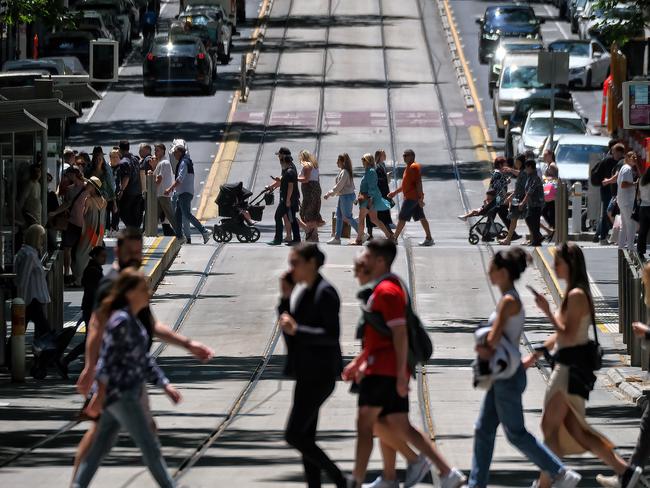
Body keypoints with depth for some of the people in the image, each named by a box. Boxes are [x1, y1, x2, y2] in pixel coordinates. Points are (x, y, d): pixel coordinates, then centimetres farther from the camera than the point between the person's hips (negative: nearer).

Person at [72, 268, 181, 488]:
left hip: (128, 393, 10)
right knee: (150, 446, -3)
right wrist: (100, 395, -23)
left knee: (101, 446, 12)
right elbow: (107, 358, -20)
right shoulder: (121, 320, -16)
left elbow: (144, 358, 20)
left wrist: (165, 385, 17)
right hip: (121, 394, -10)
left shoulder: (133, 320, 14)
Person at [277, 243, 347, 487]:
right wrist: (285, 296, 3)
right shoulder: (302, 290, 12)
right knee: (305, 436, 10)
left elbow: (332, 335, -20)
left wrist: (297, 330, -25)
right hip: (307, 373, 10)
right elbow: (286, 322, 16)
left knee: (294, 435, -12)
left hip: (320, 373, -10)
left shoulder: (325, 293, -15)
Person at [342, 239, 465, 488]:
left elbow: (400, 334, -20)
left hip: (382, 371, -10)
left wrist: (401, 374, -22)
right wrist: (359, 362, 27)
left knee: (364, 424, -4)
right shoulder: (384, 288, 19)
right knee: (400, 428, 8)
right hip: (391, 372, 10)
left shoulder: (386, 291, -14)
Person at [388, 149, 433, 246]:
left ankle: (394, 238, -1)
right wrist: (395, 192, 26)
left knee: (402, 218, -5)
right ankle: (429, 238, 6)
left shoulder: (414, 167, -14)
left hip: (411, 198, -10)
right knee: (421, 217, 7)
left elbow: (418, 183, -20)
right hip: (415, 198, 10)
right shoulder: (409, 167, 18)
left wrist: (420, 198, -25)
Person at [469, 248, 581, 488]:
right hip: (502, 375, 10)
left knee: (515, 433, -2)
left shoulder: (508, 301, -18)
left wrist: (486, 348, -6)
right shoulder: (511, 299, 11)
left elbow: (493, 338, -25)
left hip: (508, 377, -10)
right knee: (483, 430, 11)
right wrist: (487, 348, -5)